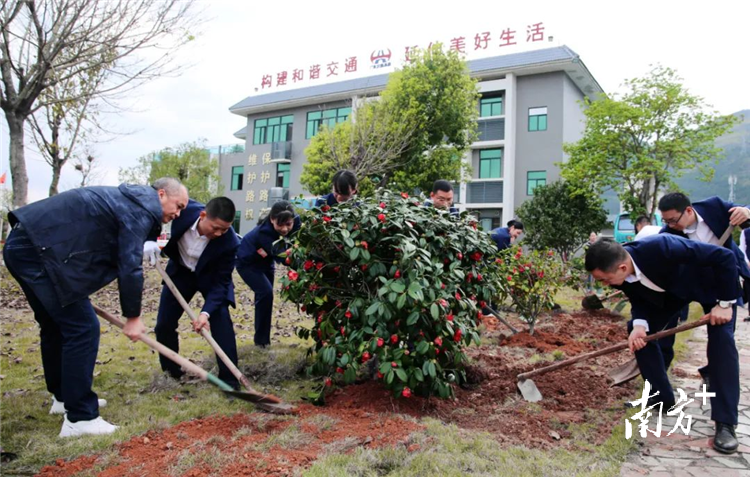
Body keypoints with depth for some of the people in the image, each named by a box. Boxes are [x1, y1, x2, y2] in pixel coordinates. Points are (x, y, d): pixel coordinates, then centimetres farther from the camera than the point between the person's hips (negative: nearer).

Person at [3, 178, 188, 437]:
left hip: (24, 244, 11)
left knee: (56, 326, 21)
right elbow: (129, 267, -14)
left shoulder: (129, 201, 20)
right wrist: (133, 316, -6)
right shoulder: (141, 209, -11)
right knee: (82, 328, -8)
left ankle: (63, 396, 37)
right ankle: (80, 417, -1)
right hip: (39, 250, -11)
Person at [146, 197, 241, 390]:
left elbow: (221, 282, -27)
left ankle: (229, 378, -6)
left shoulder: (229, 242, -35)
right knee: (164, 323, 4)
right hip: (181, 271, 3)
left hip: (211, 276, -2)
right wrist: (148, 240, -26)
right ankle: (171, 372, 25)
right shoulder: (183, 209, -32)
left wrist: (206, 312, -39)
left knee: (221, 320, -17)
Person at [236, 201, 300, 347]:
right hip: (247, 262, -6)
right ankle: (261, 340, -4)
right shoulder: (264, 232, -41)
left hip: (265, 261, 7)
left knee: (264, 295, 13)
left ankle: (262, 337, 28)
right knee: (265, 293, -19)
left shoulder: (295, 222, -27)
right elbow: (281, 256, -44)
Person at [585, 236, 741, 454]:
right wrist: (640, 324, -30)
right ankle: (663, 397, 13)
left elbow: (725, 257, -35)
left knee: (721, 338, -19)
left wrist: (725, 303, -29)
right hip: (672, 286, 5)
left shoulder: (662, 247, -45)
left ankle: (725, 422, -11)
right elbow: (639, 300, -9)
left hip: (712, 282, -5)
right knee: (638, 332, -3)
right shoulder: (621, 274, -25)